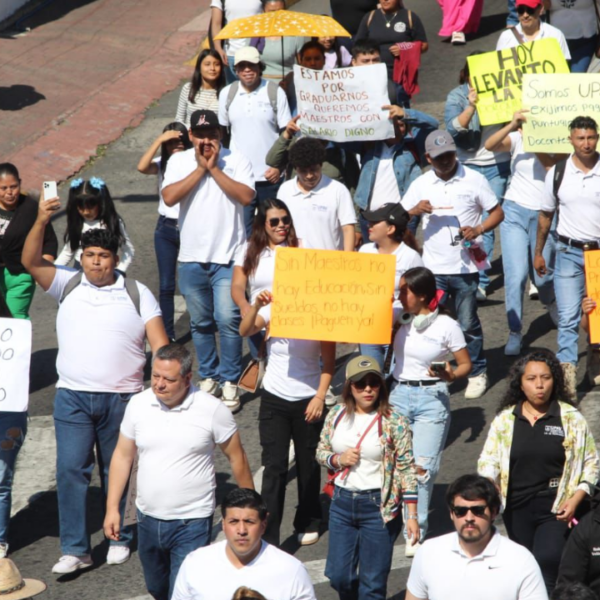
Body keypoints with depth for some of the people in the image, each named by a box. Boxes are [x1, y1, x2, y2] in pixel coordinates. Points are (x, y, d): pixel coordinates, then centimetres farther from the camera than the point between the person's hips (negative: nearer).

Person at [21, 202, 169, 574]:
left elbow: (159, 342, -2)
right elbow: (31, 262, -7)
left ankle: (120, 539, 22)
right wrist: (41, 222, -21)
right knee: (70, 470, -5)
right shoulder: (68, 285, 6)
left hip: (122, 399, -1)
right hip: (72, 397, 1)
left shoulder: (137, 294, 4)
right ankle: (75, 549, -1)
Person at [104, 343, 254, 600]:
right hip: (148, 519, 4)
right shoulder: (138, 405, -3)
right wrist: (112, 508, 2)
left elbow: (236, 456, -2)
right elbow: (122, 456, 5)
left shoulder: (211, 410, -13)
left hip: (192, 522, -4)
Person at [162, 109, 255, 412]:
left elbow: (246, 196, -15)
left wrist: (214, 168, -13)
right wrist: (200, 168, -11)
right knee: (200, 322, 12)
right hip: (192, 257, 3)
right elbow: (169, 197, -11)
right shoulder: (179, 162, 4)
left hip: (227, 256, -3)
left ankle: (230, 381, 1)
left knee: (227, 319, -10)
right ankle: (208, 376, 27)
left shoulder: (236, 161, -1)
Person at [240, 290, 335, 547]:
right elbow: (245, 331, -20)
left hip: (308, 400, 0)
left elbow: (329, 361, -6)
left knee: (308, 465, 14)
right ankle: (268, 536, -4)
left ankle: (308, 524, 34)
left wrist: (320, 396, -14)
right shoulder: (274, 308, -4)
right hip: (274, 399, 0)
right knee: (274, 467, -4)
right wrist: (256, 306, -35)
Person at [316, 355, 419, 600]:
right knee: (338, 575, 9)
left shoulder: (393, 422, -11)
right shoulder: (336, 414, 1)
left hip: (378, 506, -4)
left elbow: (407, 470, -9)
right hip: (342, 502, 4)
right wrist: (338, 459, -11)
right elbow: (321, 452, 12)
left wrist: (411, 516, -13)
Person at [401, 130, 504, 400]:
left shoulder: (474, 180, -2)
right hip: (433, 267, 2)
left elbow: (497, 213, 0)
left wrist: (478, 229, -18)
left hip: (465, 266, -2)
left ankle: (477, 374, 18)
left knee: (468, 324, 4)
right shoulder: (420, 185, 4)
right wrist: (416, 210, -16)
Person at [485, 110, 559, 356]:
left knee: (543, 275, 11)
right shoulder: (517, 139, -4)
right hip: (515, 212, -1)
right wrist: (512, 125, -33)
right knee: (516, 275, -8)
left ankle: (551, 302, 48)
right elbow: (489, 145, -22)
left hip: (544, 216, 1)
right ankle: (514, 333, 1)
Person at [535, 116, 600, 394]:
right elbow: (546, 215, 12)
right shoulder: (558, 173, 1)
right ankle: (567, 372, -7)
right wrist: (538, 252, 15)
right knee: (568, 318, -6)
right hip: (569, 252, 0)